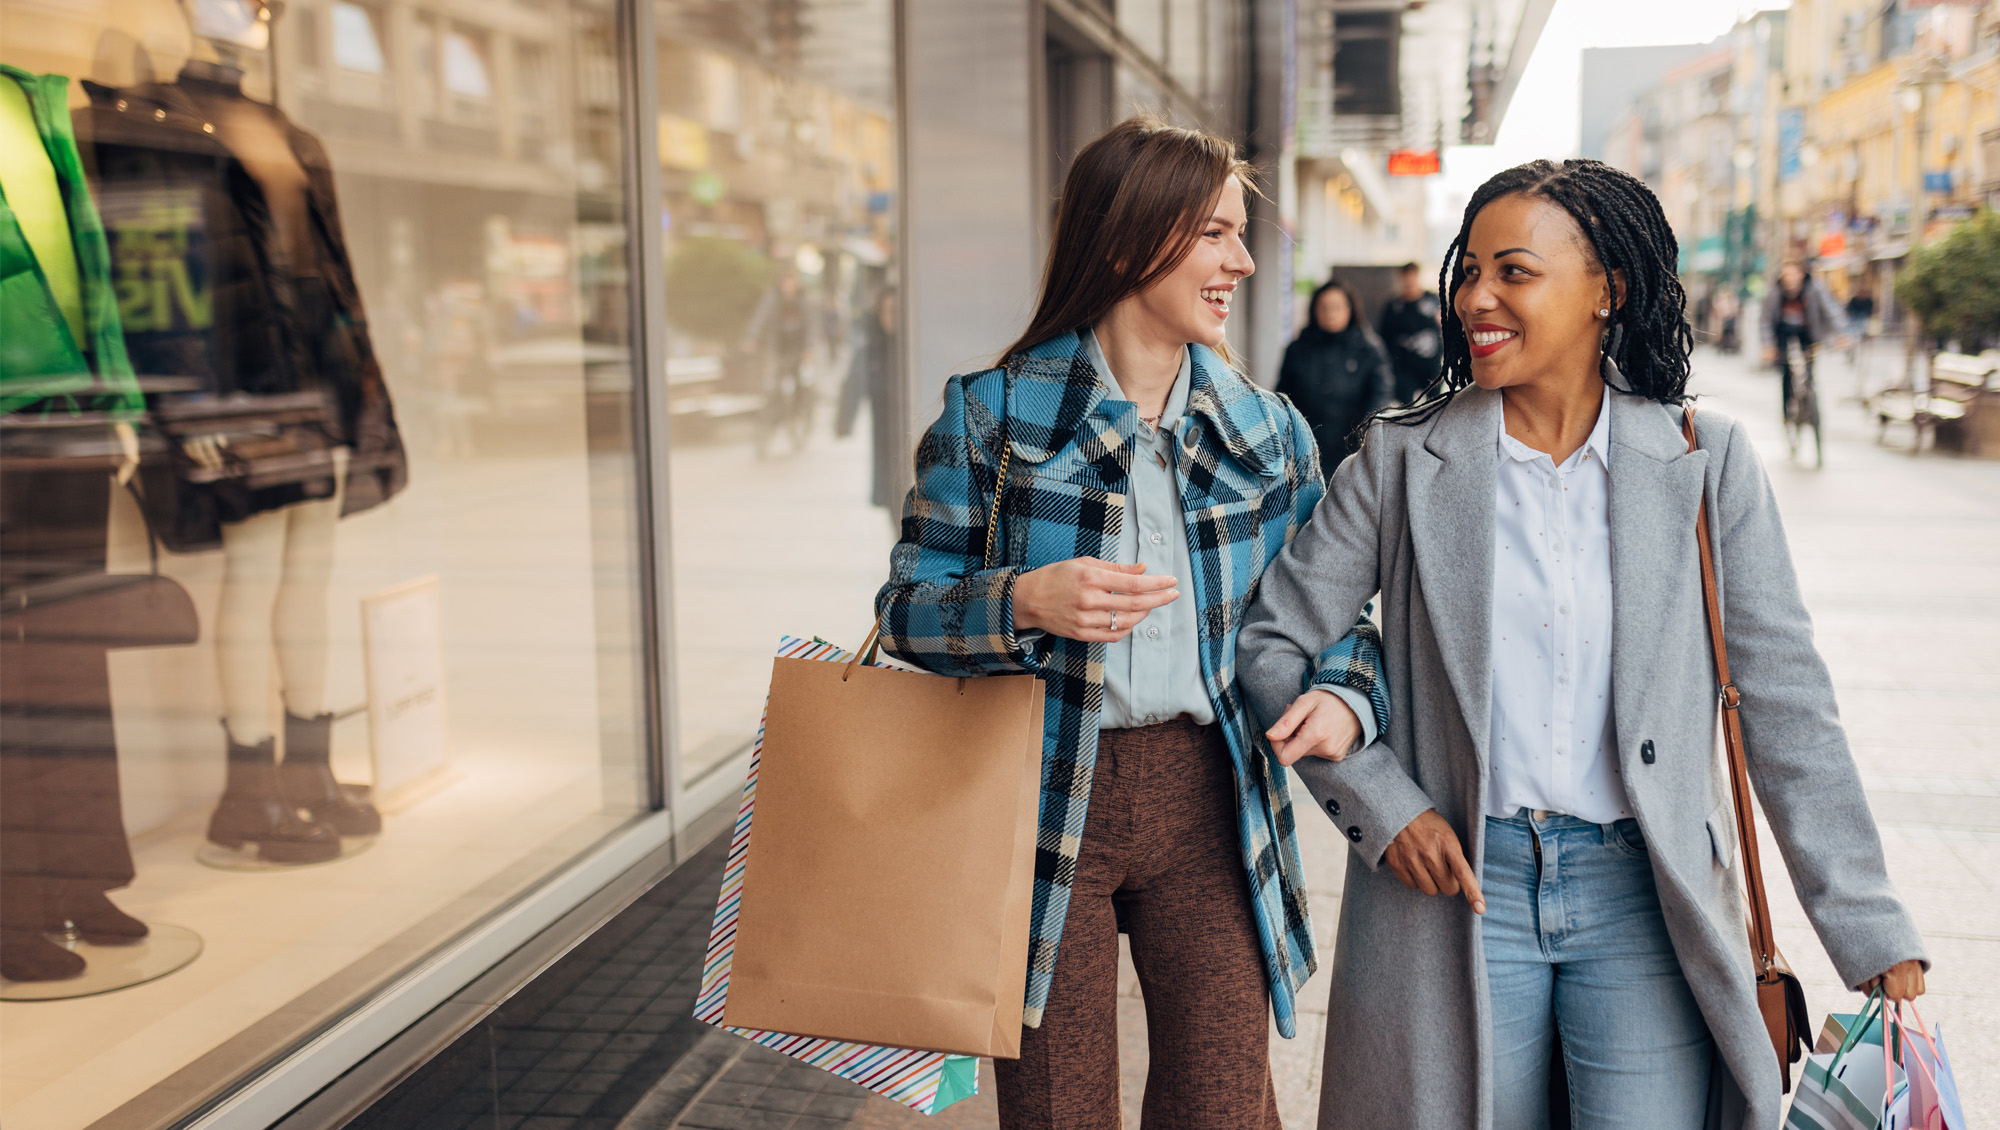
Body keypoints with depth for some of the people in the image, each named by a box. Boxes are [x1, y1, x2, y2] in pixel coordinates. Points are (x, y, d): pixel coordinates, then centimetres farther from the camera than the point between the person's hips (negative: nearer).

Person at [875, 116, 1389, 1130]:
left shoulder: (1269, 433, 7)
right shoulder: (993, 413, -3)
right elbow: (907, 609, -3)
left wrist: (1346, 699, -11)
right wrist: (1024, 602, -23)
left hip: (1208, 806, 3)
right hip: (1046, 803, -2)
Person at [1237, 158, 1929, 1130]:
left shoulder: (1706, 462, -1)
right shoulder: (1405, 458, -2)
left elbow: (1784, 700, 0)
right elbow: (1270, 641, 2)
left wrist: (1873, 936, -2)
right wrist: (1380, 803, -8)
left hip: (1646, 897, 0)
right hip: (1457, 882, 0)